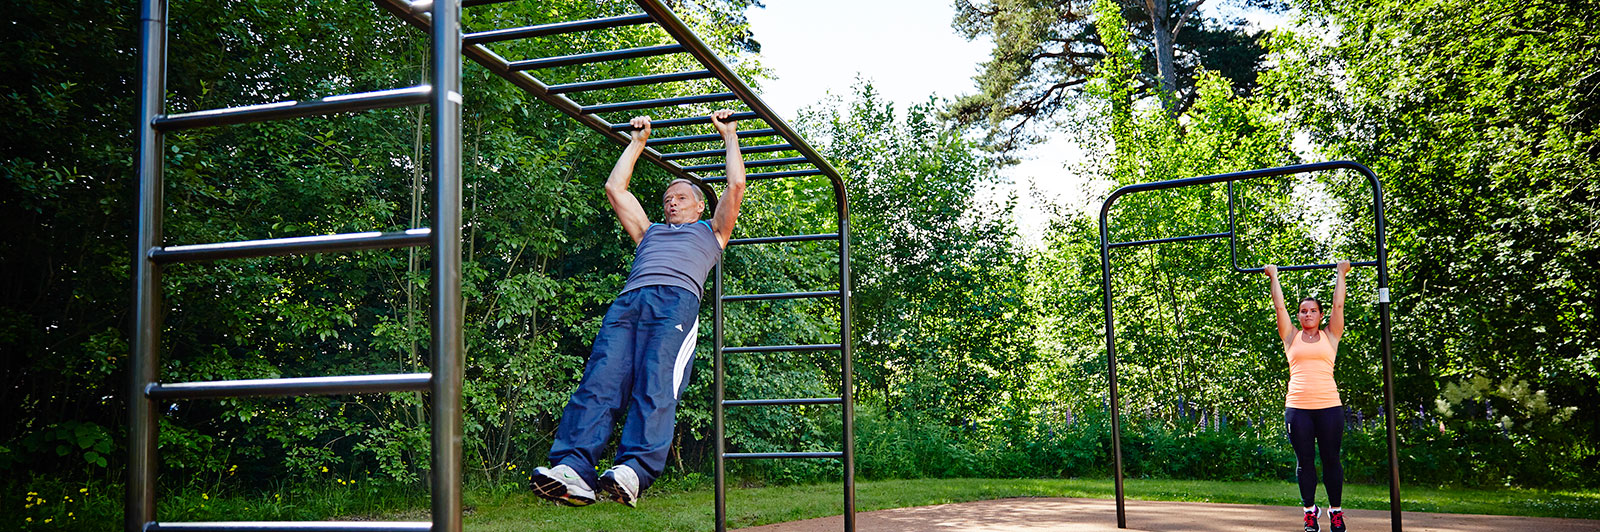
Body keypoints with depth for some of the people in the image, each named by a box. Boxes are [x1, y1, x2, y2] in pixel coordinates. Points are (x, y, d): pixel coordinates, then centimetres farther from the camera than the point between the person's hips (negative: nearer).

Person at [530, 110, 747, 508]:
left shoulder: (710, 232, 35)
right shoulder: (649, 232, 44)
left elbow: (735, 185, 26)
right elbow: (615, 187, 43)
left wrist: (729, 135, 37)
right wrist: (638, 142, 50)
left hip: (677, 300, -3)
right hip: (629, 300, 4)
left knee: (655, 385, -28)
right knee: (599, 381, -21)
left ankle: (634, 472, -45)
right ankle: (572, 469, -39)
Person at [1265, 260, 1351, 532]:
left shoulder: (1330, 336, 11)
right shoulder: (1292, 337, 11)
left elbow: (1338, 305, 10)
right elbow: (1279, 306, 12)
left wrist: (1341, 274, 18)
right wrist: (1274, 277, 19)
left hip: (1328, 405, 0)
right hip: (1297, 407, 0)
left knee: (1331, 459, 4)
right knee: (1304, 461, 4)